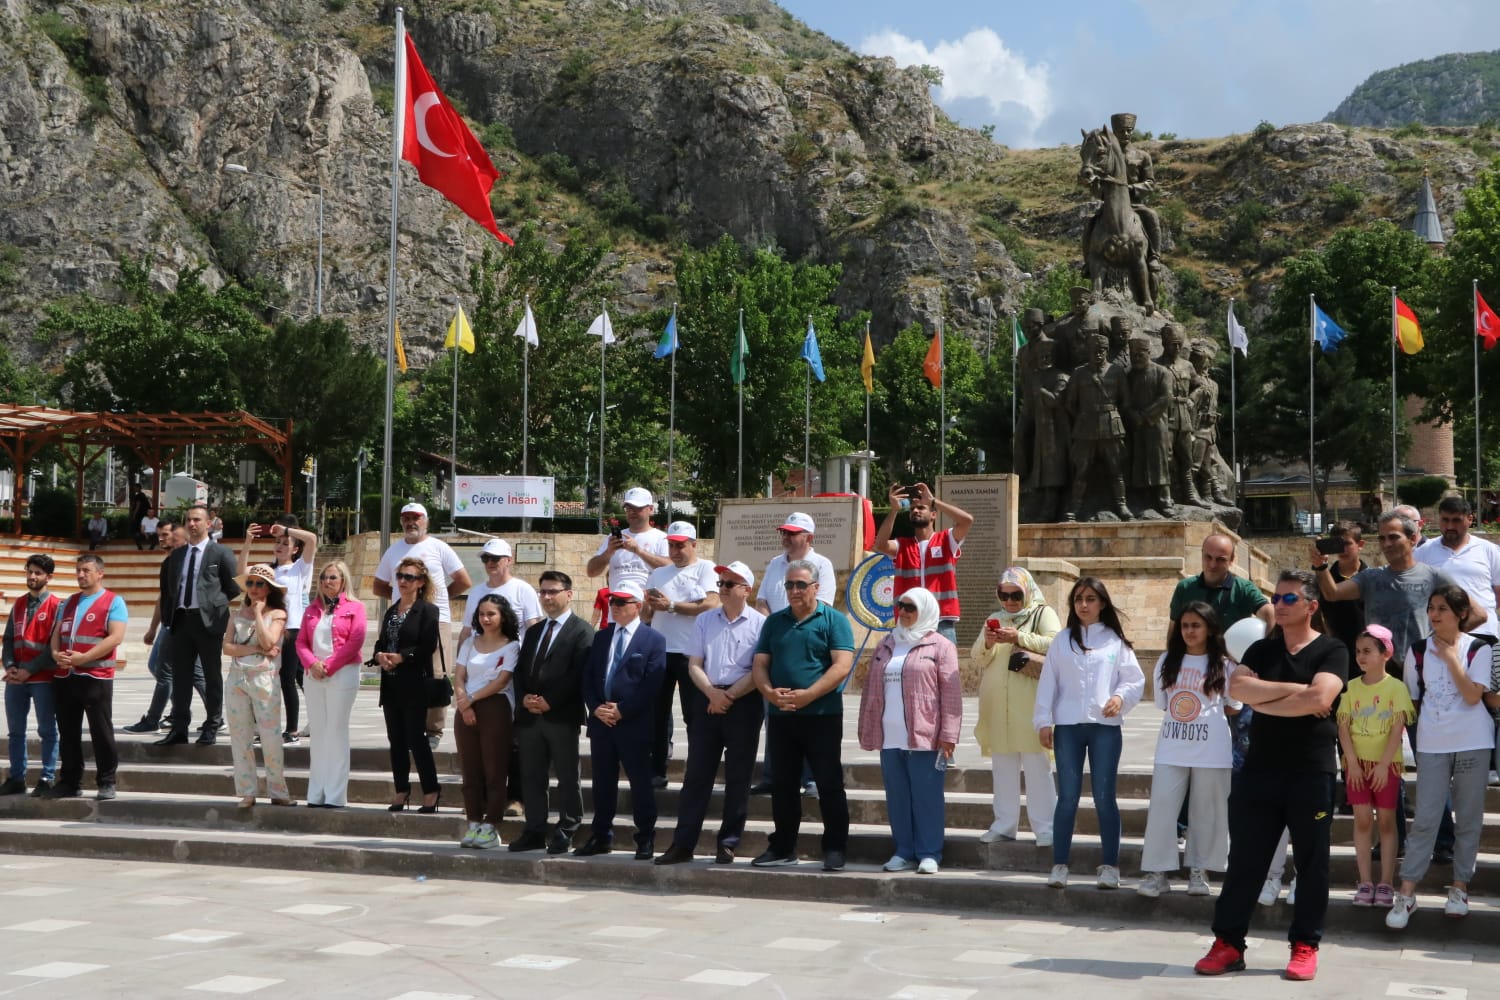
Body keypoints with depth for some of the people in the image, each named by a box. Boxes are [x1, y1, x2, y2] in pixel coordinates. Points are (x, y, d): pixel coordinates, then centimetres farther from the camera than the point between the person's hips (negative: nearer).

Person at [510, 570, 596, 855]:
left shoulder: (582, 631, -2)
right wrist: (524, 697, -3)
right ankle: (535, 831, 14)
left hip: (562, 716, -7)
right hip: (530, 715, 7)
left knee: (567, 777, 0)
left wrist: (549, 701, -15)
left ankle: (566, 833, 5)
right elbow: (519, 671, 17)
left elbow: (578, 674, -12)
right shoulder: (533, 633, 22)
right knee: (531, 776, 8)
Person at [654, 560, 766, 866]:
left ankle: (728, 844, 10)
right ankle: (683, 844, 5)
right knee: (697, 773, 2)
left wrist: (730, 695, -13)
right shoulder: (704, 621, 11)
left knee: (738, 777, 3)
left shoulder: (759, 623, -2)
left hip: (744, 703, -3)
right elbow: (694, 665, 7)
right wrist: (712, 692, -10)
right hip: (707, 700, 3)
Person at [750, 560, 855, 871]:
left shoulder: (833, 620, -1)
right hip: (780, 716, 5)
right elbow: (759, 664, 9)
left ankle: (835, 849, 6)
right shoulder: (775, 622, 14)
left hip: (822, 715, -5)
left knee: (829, 784, -1)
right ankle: (782, 847, 20)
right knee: (783, 784, 11)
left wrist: (807, 695, -20)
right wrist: (769, 692, -12)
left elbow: (842, 665, -12)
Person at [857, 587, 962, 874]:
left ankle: (929, 854, 5)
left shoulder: (940, 646, 0)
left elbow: (951, 694, -5)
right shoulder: (886, 645, 17)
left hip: (924, 737, -5)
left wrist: (948, 735, -11)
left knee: (926, 796, -1)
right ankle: (904, 852, 16)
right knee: (897, 797, 8)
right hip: (889, 738, 5)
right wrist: (866, 730, 13)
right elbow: (871, 690, 19)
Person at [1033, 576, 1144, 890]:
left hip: (1105, 727, -1)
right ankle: (1059, 865, 7)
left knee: (1104, 797, 2)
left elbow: (1135, 680, 3)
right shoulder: (1061, 641, 8)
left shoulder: (1115, 641, 5)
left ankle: (1110, 866, 10)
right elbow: (1048, 683, 6)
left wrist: (1120, 697, -16)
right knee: (1068, 797, 2)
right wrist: (1043, 721, 0)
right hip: (1067, 726, 1)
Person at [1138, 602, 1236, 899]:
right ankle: (1158, 871, 2)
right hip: (1171, 747, 2)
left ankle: (1199, 871, 16)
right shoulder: (1168, 661, 9)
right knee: (1161, 806, -3)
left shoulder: (1223, 666, 2)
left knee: (1205, 810, 5)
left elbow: (1233, 704, 6)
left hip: (1210, 749, -2)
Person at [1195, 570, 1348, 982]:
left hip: (1312, 771, -3)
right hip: (1259, 768, 3)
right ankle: (1228, 943, 9)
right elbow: (1237, 688, -7)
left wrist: (1262, 700, -11)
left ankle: (1305, 946, 15)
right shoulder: (1261, 649, 11)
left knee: (1311, 862, 5)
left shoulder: (1331, 651, -2)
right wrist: (1294, 689, -13)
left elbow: (1320, 699, -20)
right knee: (1244, 859, 4)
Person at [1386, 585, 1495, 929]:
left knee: (1468, 820, 6)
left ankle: (1460, 888, 17)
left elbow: (1473, 696, -15)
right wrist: (1428, 722, 6)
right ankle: (1406, 894, -4)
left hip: (1473, 744, -1)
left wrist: (1451, 657, -13)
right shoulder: (1417, 651, 4)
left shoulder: (1479, 649, -3)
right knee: (1425, 819, -4)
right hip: (1432, 746, 1)